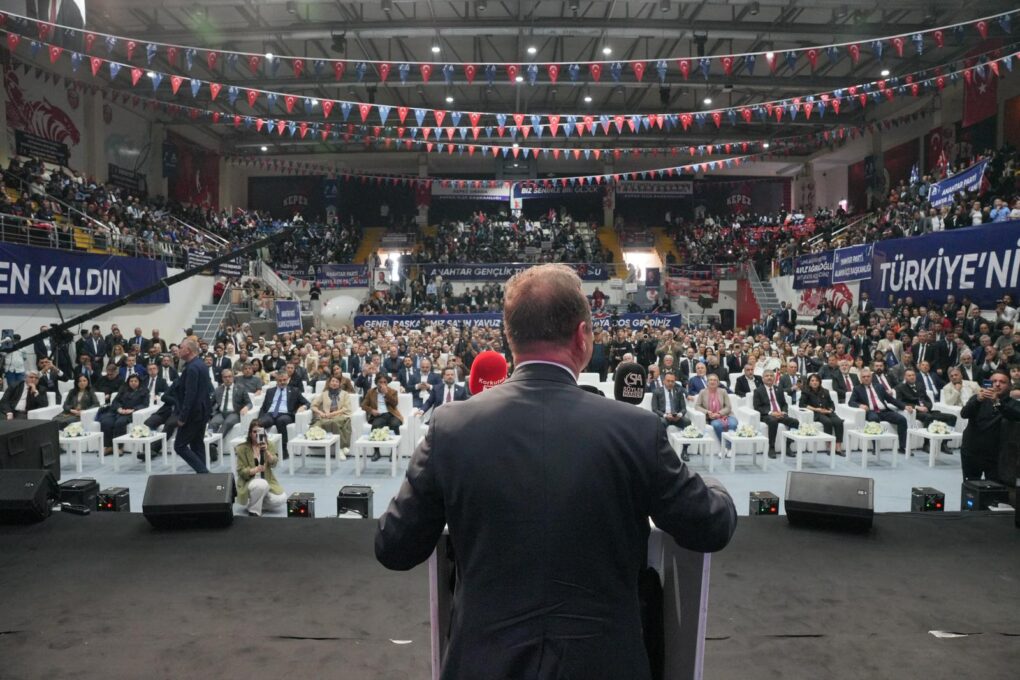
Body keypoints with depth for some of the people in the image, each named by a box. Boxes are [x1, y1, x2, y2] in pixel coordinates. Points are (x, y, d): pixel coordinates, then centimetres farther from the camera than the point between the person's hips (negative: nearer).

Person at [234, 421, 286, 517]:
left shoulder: (270, 445, 2)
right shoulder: (242, 448, -7)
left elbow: (273, 464, -13)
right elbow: (241, 471, -11)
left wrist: (266, 451, -30)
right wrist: (256, 469, -29)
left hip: (268, 481, 4)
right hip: (249, 483, -3)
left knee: (281, 499, -20)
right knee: (261, 484, -37)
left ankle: (257, 503, 6)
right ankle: (253, 510, -14)